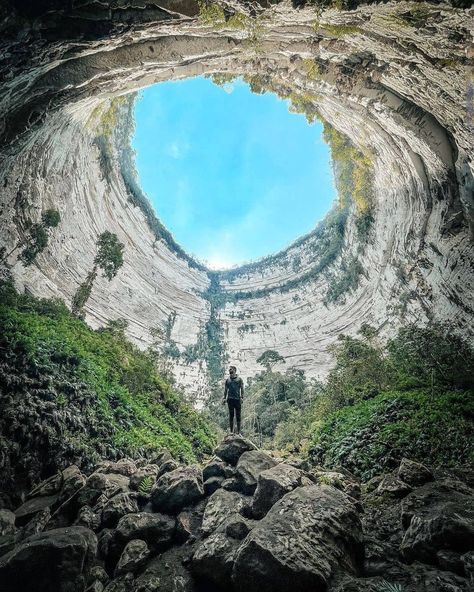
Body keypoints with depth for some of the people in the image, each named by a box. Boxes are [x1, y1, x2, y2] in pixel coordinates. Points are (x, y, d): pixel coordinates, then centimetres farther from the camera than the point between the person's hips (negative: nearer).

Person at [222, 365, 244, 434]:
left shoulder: (239, 379, 6)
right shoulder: (228, 380, 13)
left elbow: (242, 389, 3)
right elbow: (225, 389, 16)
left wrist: (242, 397, -9)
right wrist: (224, 398, 7)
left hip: (237, 399, -2)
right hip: (230, 399, 2)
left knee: (238, 415, 1)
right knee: (231, 415, 4)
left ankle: (238, 431, 7)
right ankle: (231, 431, 9)